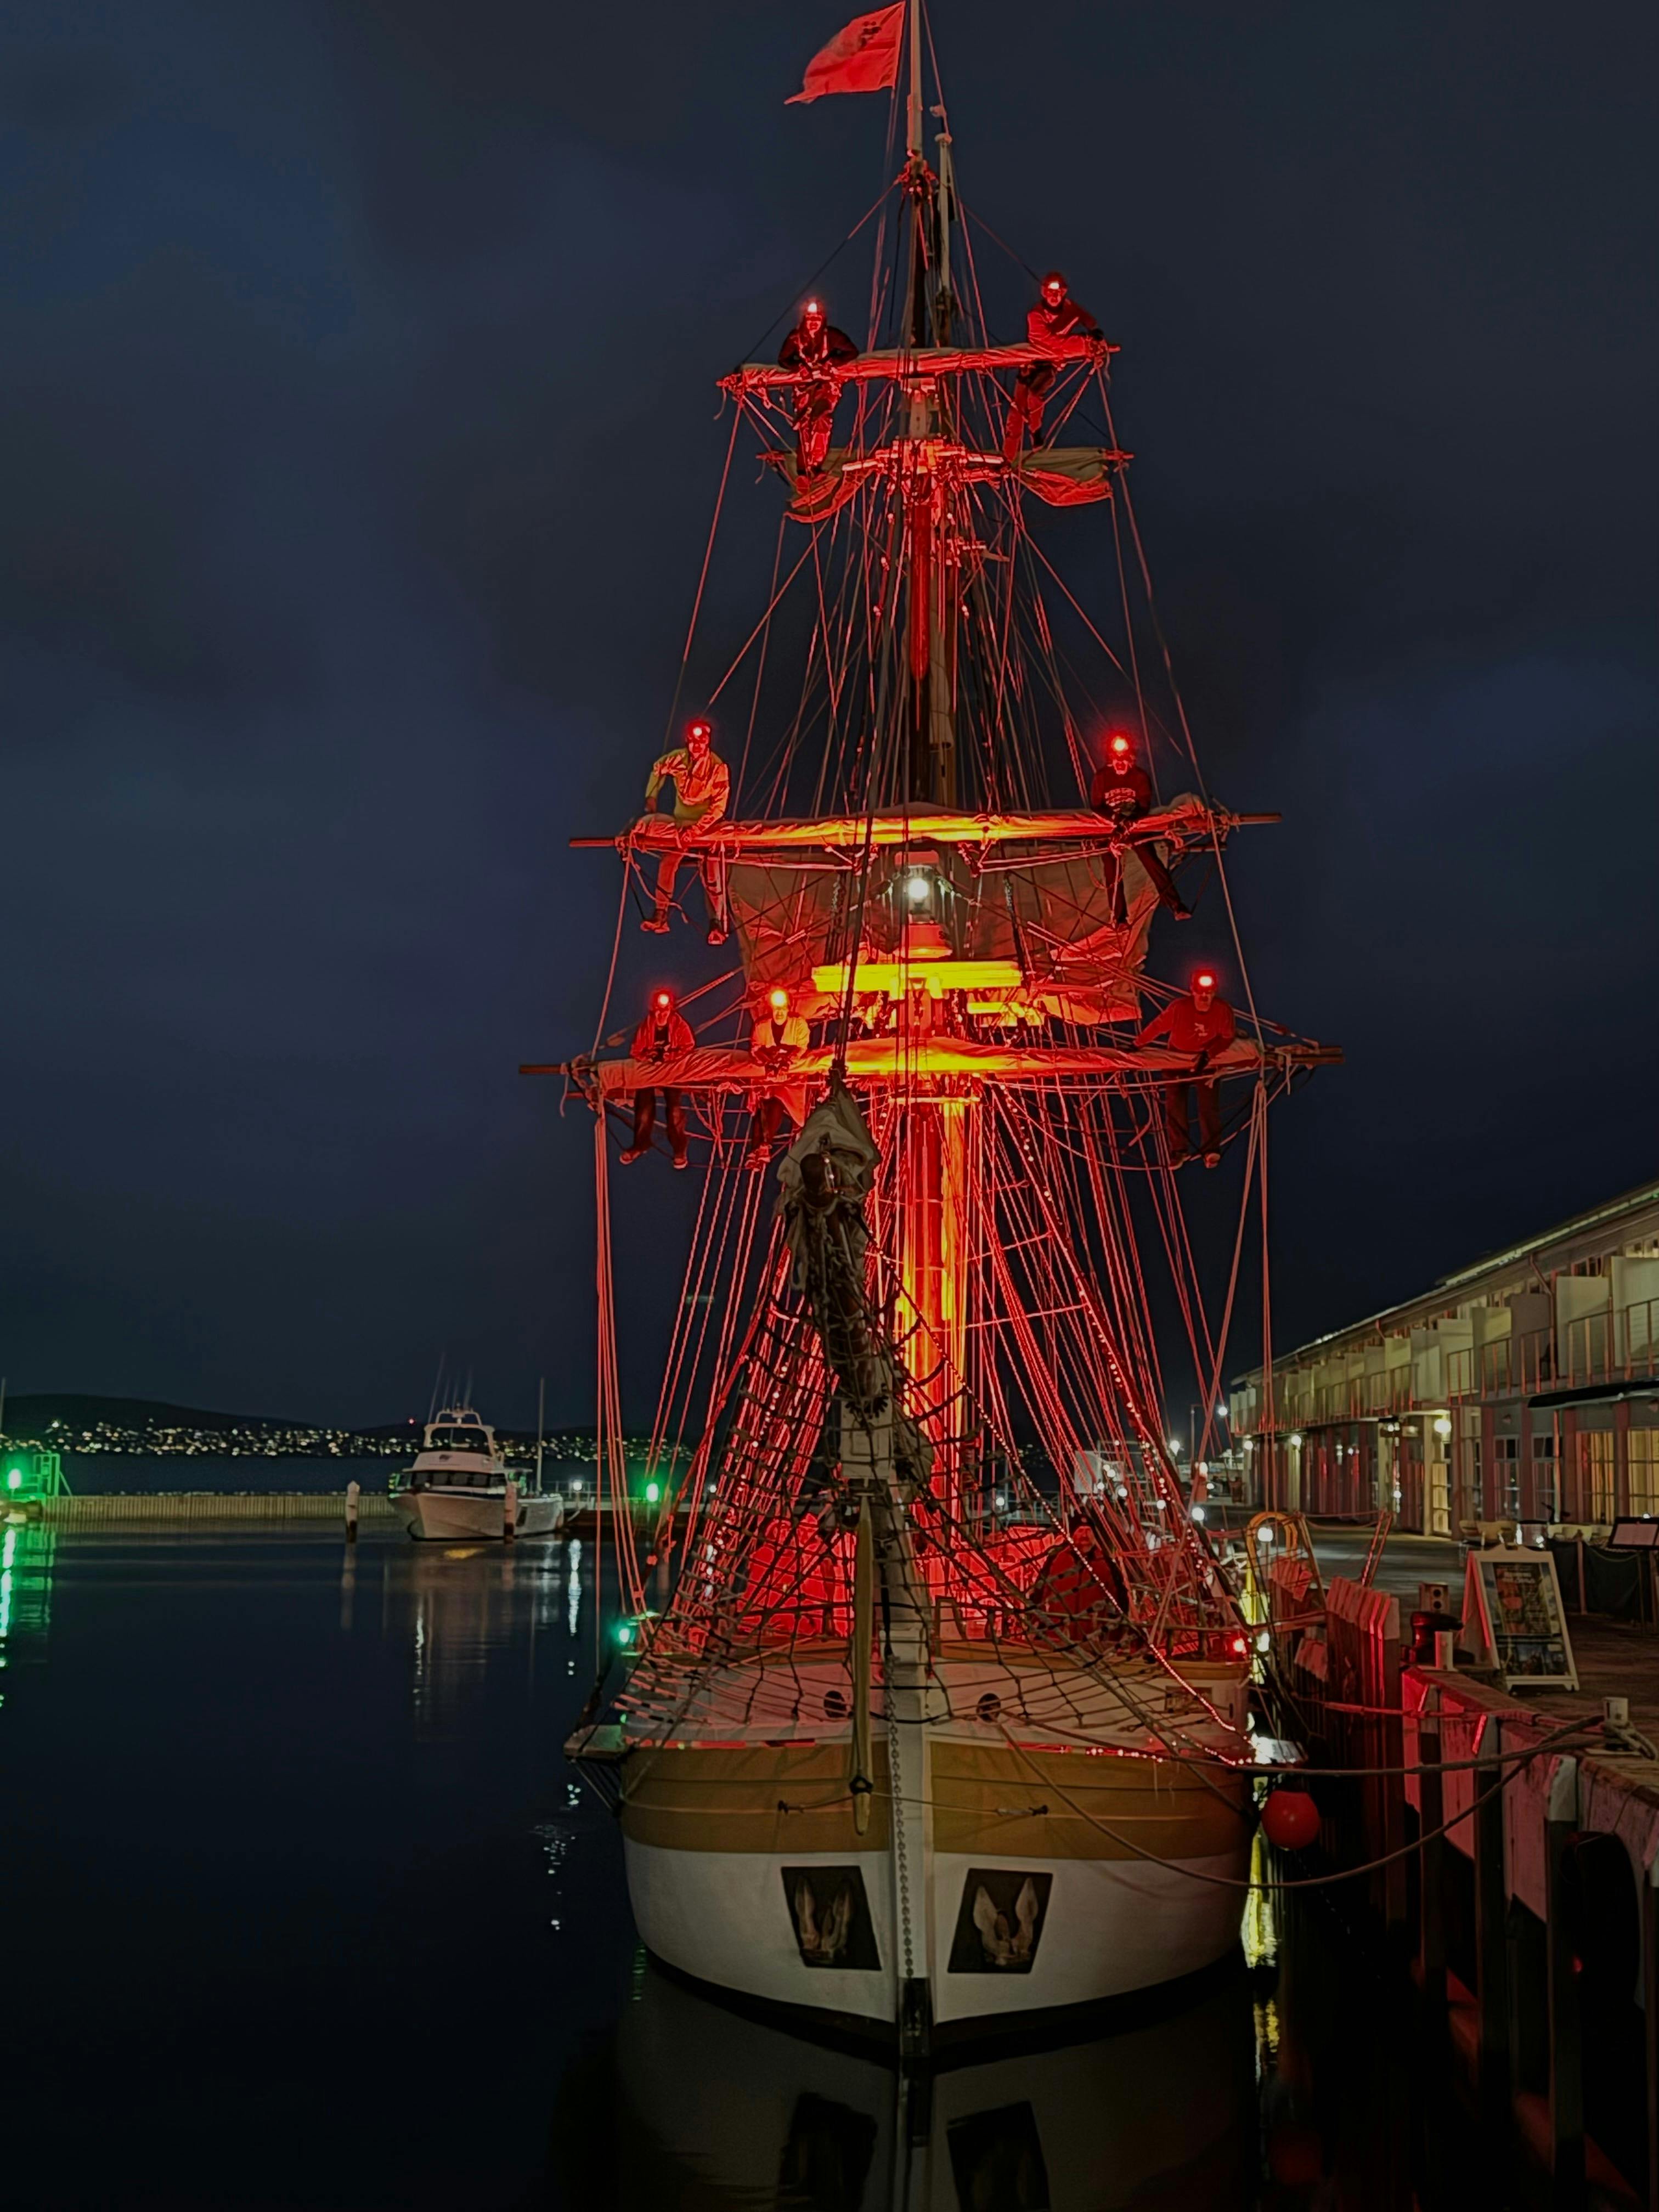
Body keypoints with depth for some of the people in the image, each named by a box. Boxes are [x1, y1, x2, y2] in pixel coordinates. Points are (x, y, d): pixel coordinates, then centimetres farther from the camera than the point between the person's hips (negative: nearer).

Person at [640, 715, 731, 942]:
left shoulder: (718, 768, -22)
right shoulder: (678, 758, -11)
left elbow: (718, 807, -22)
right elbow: (658, 769, 13)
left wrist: (696, 829, -29)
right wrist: (651, 795, 5)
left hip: (707, 825, -4)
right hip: (680, 822, 4)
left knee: (711, 875, -10)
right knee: (666, 865, 0)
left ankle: (718, 923, -3)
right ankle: (660, 916, 10)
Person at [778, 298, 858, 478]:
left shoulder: (831, 335, -10)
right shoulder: (795, 338, -5)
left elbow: (853, 352, -7)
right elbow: (783, 360, 4)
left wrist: (831, 364, -17)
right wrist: (800, 367, -14)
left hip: (828, 383, -2)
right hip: (805, 384, 2)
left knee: (822, 421, -24)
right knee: (804, 425, -10)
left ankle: (815, 465, -19)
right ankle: (803, 470, -7)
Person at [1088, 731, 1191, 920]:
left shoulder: (1140, 776, -3)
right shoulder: (1101, 777, -3)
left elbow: (1145, 804, -7)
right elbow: (1096, 806, -6)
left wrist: (1133, 812, -31)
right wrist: (1115, 815, -25)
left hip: (1135, 826, -1)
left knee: (1153, 864, -15)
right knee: (1113, 874, -1)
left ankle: (1176, 906, -15)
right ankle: (1119, 917, 11)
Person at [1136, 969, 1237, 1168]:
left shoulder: (1223, 1009, -23)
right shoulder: (1179, 1007, -25)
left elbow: (1227, 1037, -13)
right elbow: (1158, 1026, -13)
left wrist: (1208, 1055, -24)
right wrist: (1137, 1045, -6)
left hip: (1208, 1059, -1)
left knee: (1209, 1103, -8)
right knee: (1175, 1104, -2)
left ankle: (1211, 1150, 0)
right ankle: (1180, 1151, 5)